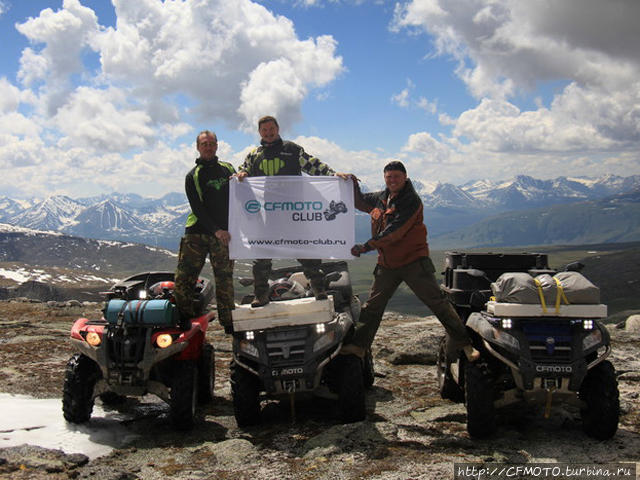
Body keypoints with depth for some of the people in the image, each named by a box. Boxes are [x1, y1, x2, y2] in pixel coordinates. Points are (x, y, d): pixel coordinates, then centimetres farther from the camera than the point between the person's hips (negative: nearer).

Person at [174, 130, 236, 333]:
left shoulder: (228, 169, 14)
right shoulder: (193, 176, 6)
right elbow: (197, 208, -5)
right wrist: (216, 230, -17)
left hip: (224, 234, 1)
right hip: (197, 232, -1)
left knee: (224, 279, 1)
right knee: (183, 278, -5)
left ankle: (229, 323, 10)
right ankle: (184, 319, 11)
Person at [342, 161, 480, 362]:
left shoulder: (411, 200, -14)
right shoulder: (380, 198, 8)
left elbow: (393, 232, -22)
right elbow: (359, 201, 27)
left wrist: (365, 247, -19)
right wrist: (352, 184, 7)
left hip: (414, 261, -6)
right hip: (387, 265, 6)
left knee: (437, 302, -5)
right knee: (372, 306, 10)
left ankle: (463, 343, 1)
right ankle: (358, 344, 20)